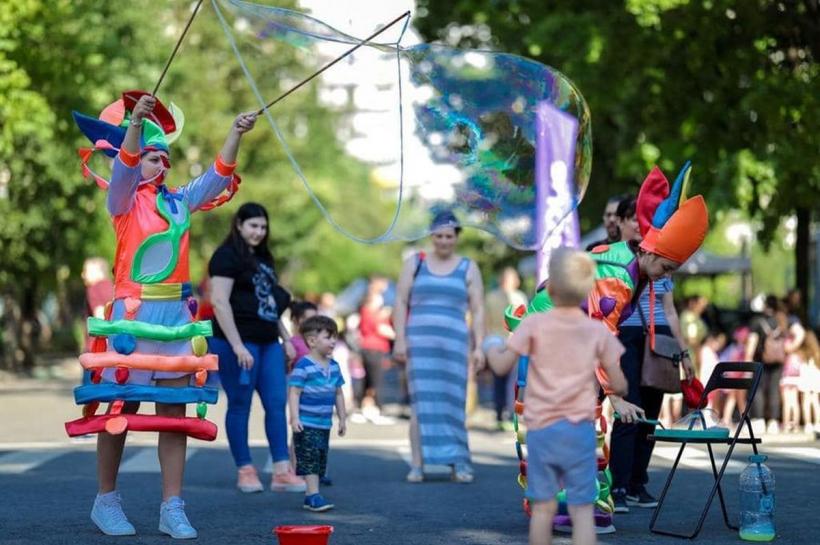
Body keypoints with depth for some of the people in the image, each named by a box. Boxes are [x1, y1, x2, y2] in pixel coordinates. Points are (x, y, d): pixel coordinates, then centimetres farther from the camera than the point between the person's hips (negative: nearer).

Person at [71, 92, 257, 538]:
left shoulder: (179, 201, 15)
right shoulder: (124, 199, -1)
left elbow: (217, 177, 9)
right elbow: (123, 168, -20)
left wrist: (235, 134, -5)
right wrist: (135, 122, -36)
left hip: (176, 313, 5)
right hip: (135, 312, -5)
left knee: (174, 409, 3)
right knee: (123, 407, 2)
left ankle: (172, 507, 6)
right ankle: (105, 501, 14)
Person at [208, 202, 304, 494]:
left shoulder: (263, 258, 18)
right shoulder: (227, 256, -8)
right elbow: (219, 302, -16)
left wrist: (286, 338, 20)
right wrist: (237, 346, -21)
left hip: (268, 342, 8)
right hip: (238, 342, -8)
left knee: (277, 403, 2)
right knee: (240, 405, 0)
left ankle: (282, 472, 1)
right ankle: (245, 471, 8)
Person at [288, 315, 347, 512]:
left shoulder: (334, 366, 10)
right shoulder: (303, 366, -13)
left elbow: (338, 394, 17)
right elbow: (294, 392, -15)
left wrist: (342, 418, 17)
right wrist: (295, 418, -21)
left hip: (325, 424, 8)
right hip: (306, 424, -8)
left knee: (320, 461, 10)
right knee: (310, 459, -9)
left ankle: (309, 496, 17)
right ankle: (314, 495, -9)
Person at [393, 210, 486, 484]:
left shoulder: (468, 268, 10)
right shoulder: (415, 263, 11)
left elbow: (478, 310, 7)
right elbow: (401, 302, 7)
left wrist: (478, 346, -3)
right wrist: (400, 339, -4)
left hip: (454, 343, 0)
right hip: (419, 341, 0)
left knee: (452, 403, -2)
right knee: (421, 402, -5)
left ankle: (458, 463, 1)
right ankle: (417, 465, -5)